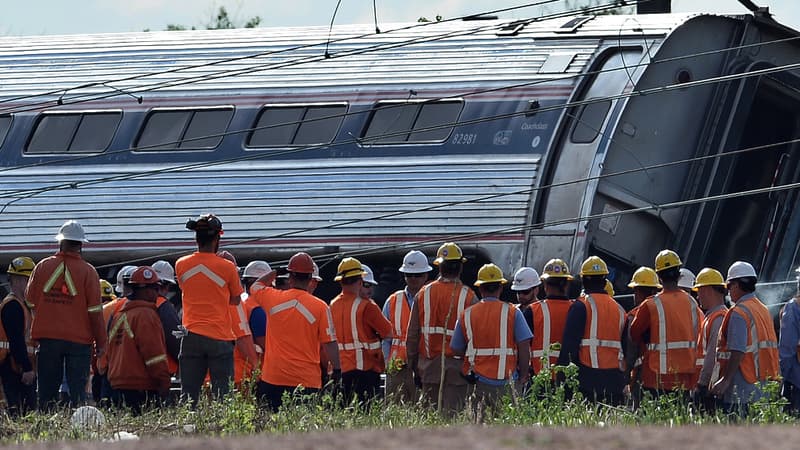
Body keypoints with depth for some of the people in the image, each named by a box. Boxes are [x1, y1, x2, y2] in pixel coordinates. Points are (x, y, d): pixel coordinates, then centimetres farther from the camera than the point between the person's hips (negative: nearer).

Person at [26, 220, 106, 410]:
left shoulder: (42, 267, 1)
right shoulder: (88, 272, -6)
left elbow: (31, 303, 7)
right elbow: (95, 311, -6)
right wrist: (101, 342, 2)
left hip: (47, 338, 2)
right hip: (79, 340, -2)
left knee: (47, 389, 7)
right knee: (78, 390, 0)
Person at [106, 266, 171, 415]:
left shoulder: (119, 315, 18)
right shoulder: (146, 315, -11)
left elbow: (111, 350, 23)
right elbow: (153, 352, -15)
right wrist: (164, 381, -11)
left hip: (118, 383, 9)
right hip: (141, 385, -9)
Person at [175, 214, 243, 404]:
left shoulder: (181, 265, 2)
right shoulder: (227, 268, -6)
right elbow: (235, 300, 6)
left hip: (192, 336, 2)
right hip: (220, 337, -2)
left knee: (188, 395, 4)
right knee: (222, 396, -1)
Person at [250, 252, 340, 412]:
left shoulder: (272, 298, 1)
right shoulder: (321, 307, -5)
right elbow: (330, 343, -4)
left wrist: (274, 272, 32)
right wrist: (337, 369, 3)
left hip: (273, 378, 2)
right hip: (307, 380, -2)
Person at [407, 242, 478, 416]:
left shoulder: (423, 294, 3)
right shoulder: (468, 296, -6)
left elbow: (412, 335, 6)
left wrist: (415, 369, 15)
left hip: (429, 367, 3)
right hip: (457, 367, -3)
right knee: (453, 413, -3)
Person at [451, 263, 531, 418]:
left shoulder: (467, 315, 5)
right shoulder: (512, 312, -2)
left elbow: (457, 350, 10)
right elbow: (524, 348, -5)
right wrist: (523, 376, 6)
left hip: (479, 382, 2)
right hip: (507, 383, -2)